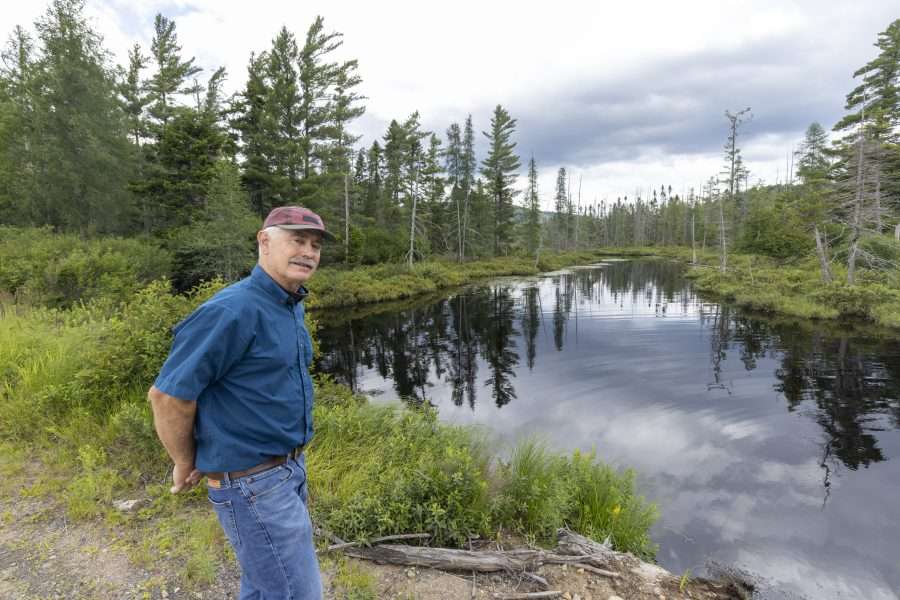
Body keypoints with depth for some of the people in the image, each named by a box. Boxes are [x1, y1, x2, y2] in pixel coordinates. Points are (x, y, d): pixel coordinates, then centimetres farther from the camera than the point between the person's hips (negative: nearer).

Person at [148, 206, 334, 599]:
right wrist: (186, 464, -7)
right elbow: (167, 394, -21)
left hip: (289, 468, 9)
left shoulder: (291, 306, 6)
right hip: (254, 482, -9)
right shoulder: (232, 310, -24)